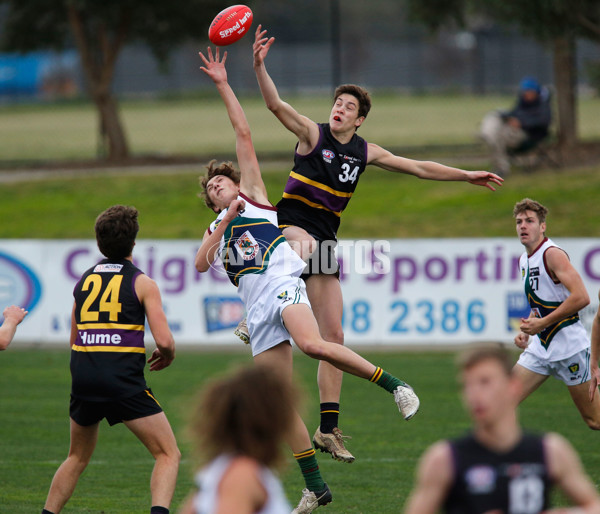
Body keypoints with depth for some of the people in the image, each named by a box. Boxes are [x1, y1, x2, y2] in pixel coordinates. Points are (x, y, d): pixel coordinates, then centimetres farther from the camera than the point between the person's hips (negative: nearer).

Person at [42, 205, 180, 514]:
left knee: (78, 457, 25)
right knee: (168, 455, 0)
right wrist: (167, 357, 13)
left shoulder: (84, 280, 15)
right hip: (124, 381, -5)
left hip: (82, 380, 5)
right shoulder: (143, 283, -1)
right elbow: (164, 341, -8)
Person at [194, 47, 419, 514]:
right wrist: (225, 222, 3)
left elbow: (244, 135, 13)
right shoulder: (217, 227, 30)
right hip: (258, 309, 5)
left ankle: (396, 386, -31)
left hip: (284, 283, -5)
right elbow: (201, 264, 10)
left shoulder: (253, 194, 19)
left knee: (313, 344, -36)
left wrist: (223, 85, 12)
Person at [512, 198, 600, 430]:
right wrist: (527, 331, 8)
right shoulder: (525, 259, 12)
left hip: (570, 346, -8)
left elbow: (581, 297, -26)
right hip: (540, 348, 8)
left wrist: (542, 324, -22)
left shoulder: (553, 254, -15)